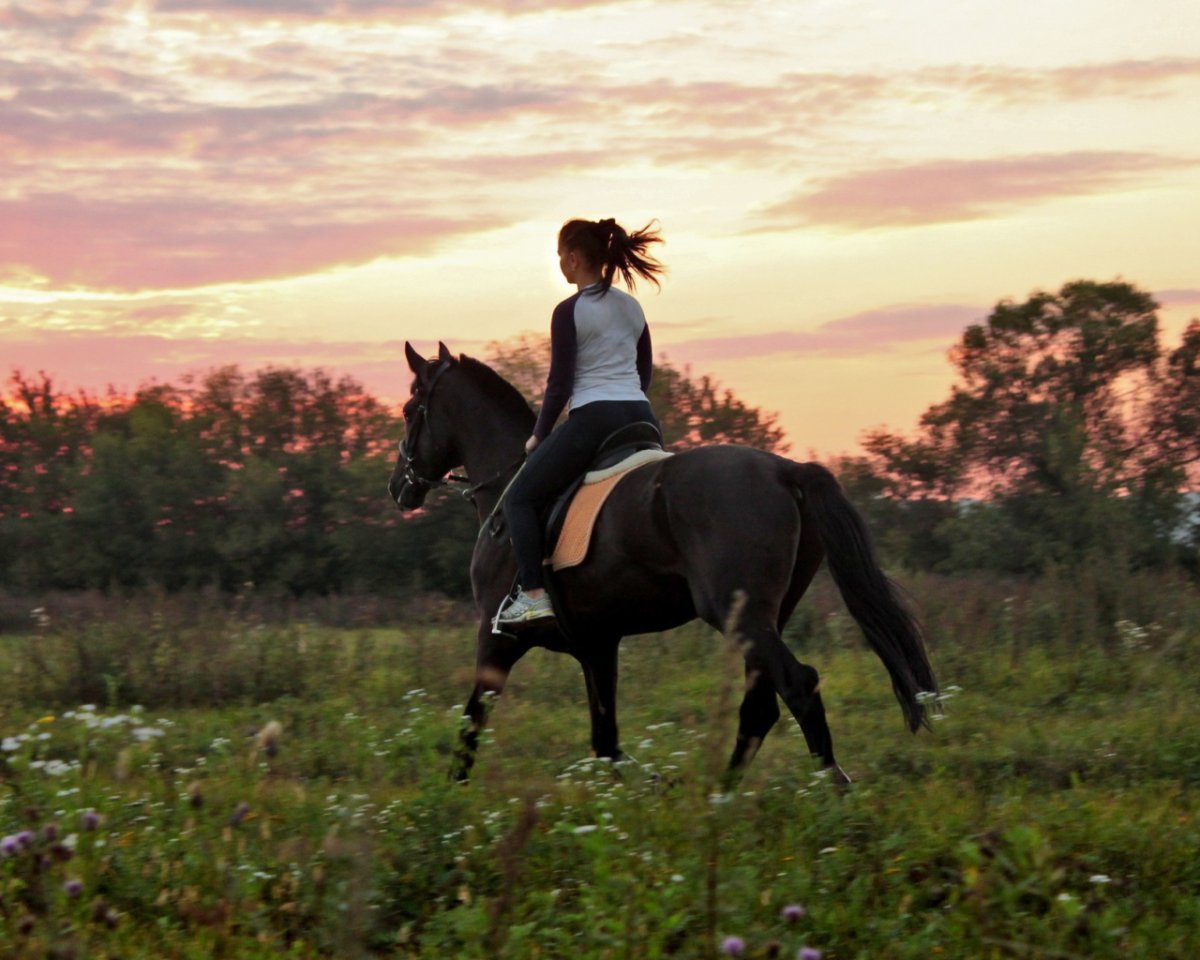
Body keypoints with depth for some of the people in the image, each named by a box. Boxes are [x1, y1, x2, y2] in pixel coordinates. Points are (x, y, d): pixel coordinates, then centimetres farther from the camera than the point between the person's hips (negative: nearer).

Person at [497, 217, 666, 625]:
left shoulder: (569, 312, -7)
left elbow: (560, 385, -8)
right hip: (642, 419, 7)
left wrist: (538, 436, 3)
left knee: (520, 498, 2)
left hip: (593, 420, -7)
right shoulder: (632, 307, 13)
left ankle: (533, 594, -11)